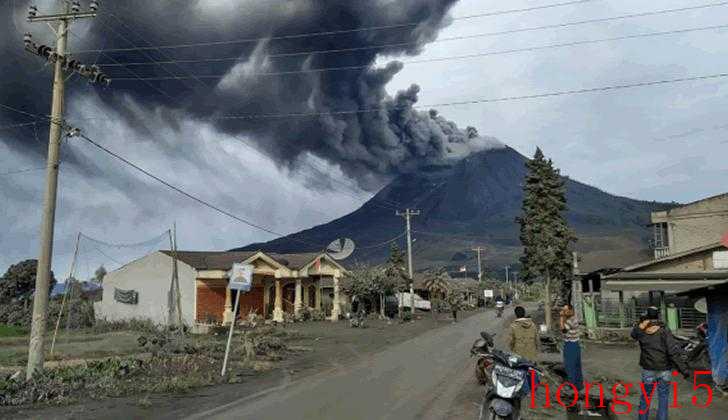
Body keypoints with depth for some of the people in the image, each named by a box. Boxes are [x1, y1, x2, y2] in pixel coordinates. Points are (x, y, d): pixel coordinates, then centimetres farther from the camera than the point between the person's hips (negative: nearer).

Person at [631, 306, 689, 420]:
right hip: (664, 370, -2)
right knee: (663, 398, 11)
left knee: (645, 396, 18)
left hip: (648, 371, 2)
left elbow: (633, 334, 18)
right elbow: (673, 352, -19)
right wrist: (683, 369, -14)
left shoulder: (641, 332, -6)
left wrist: (640, 323, 4)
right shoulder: (664, 331, -15)